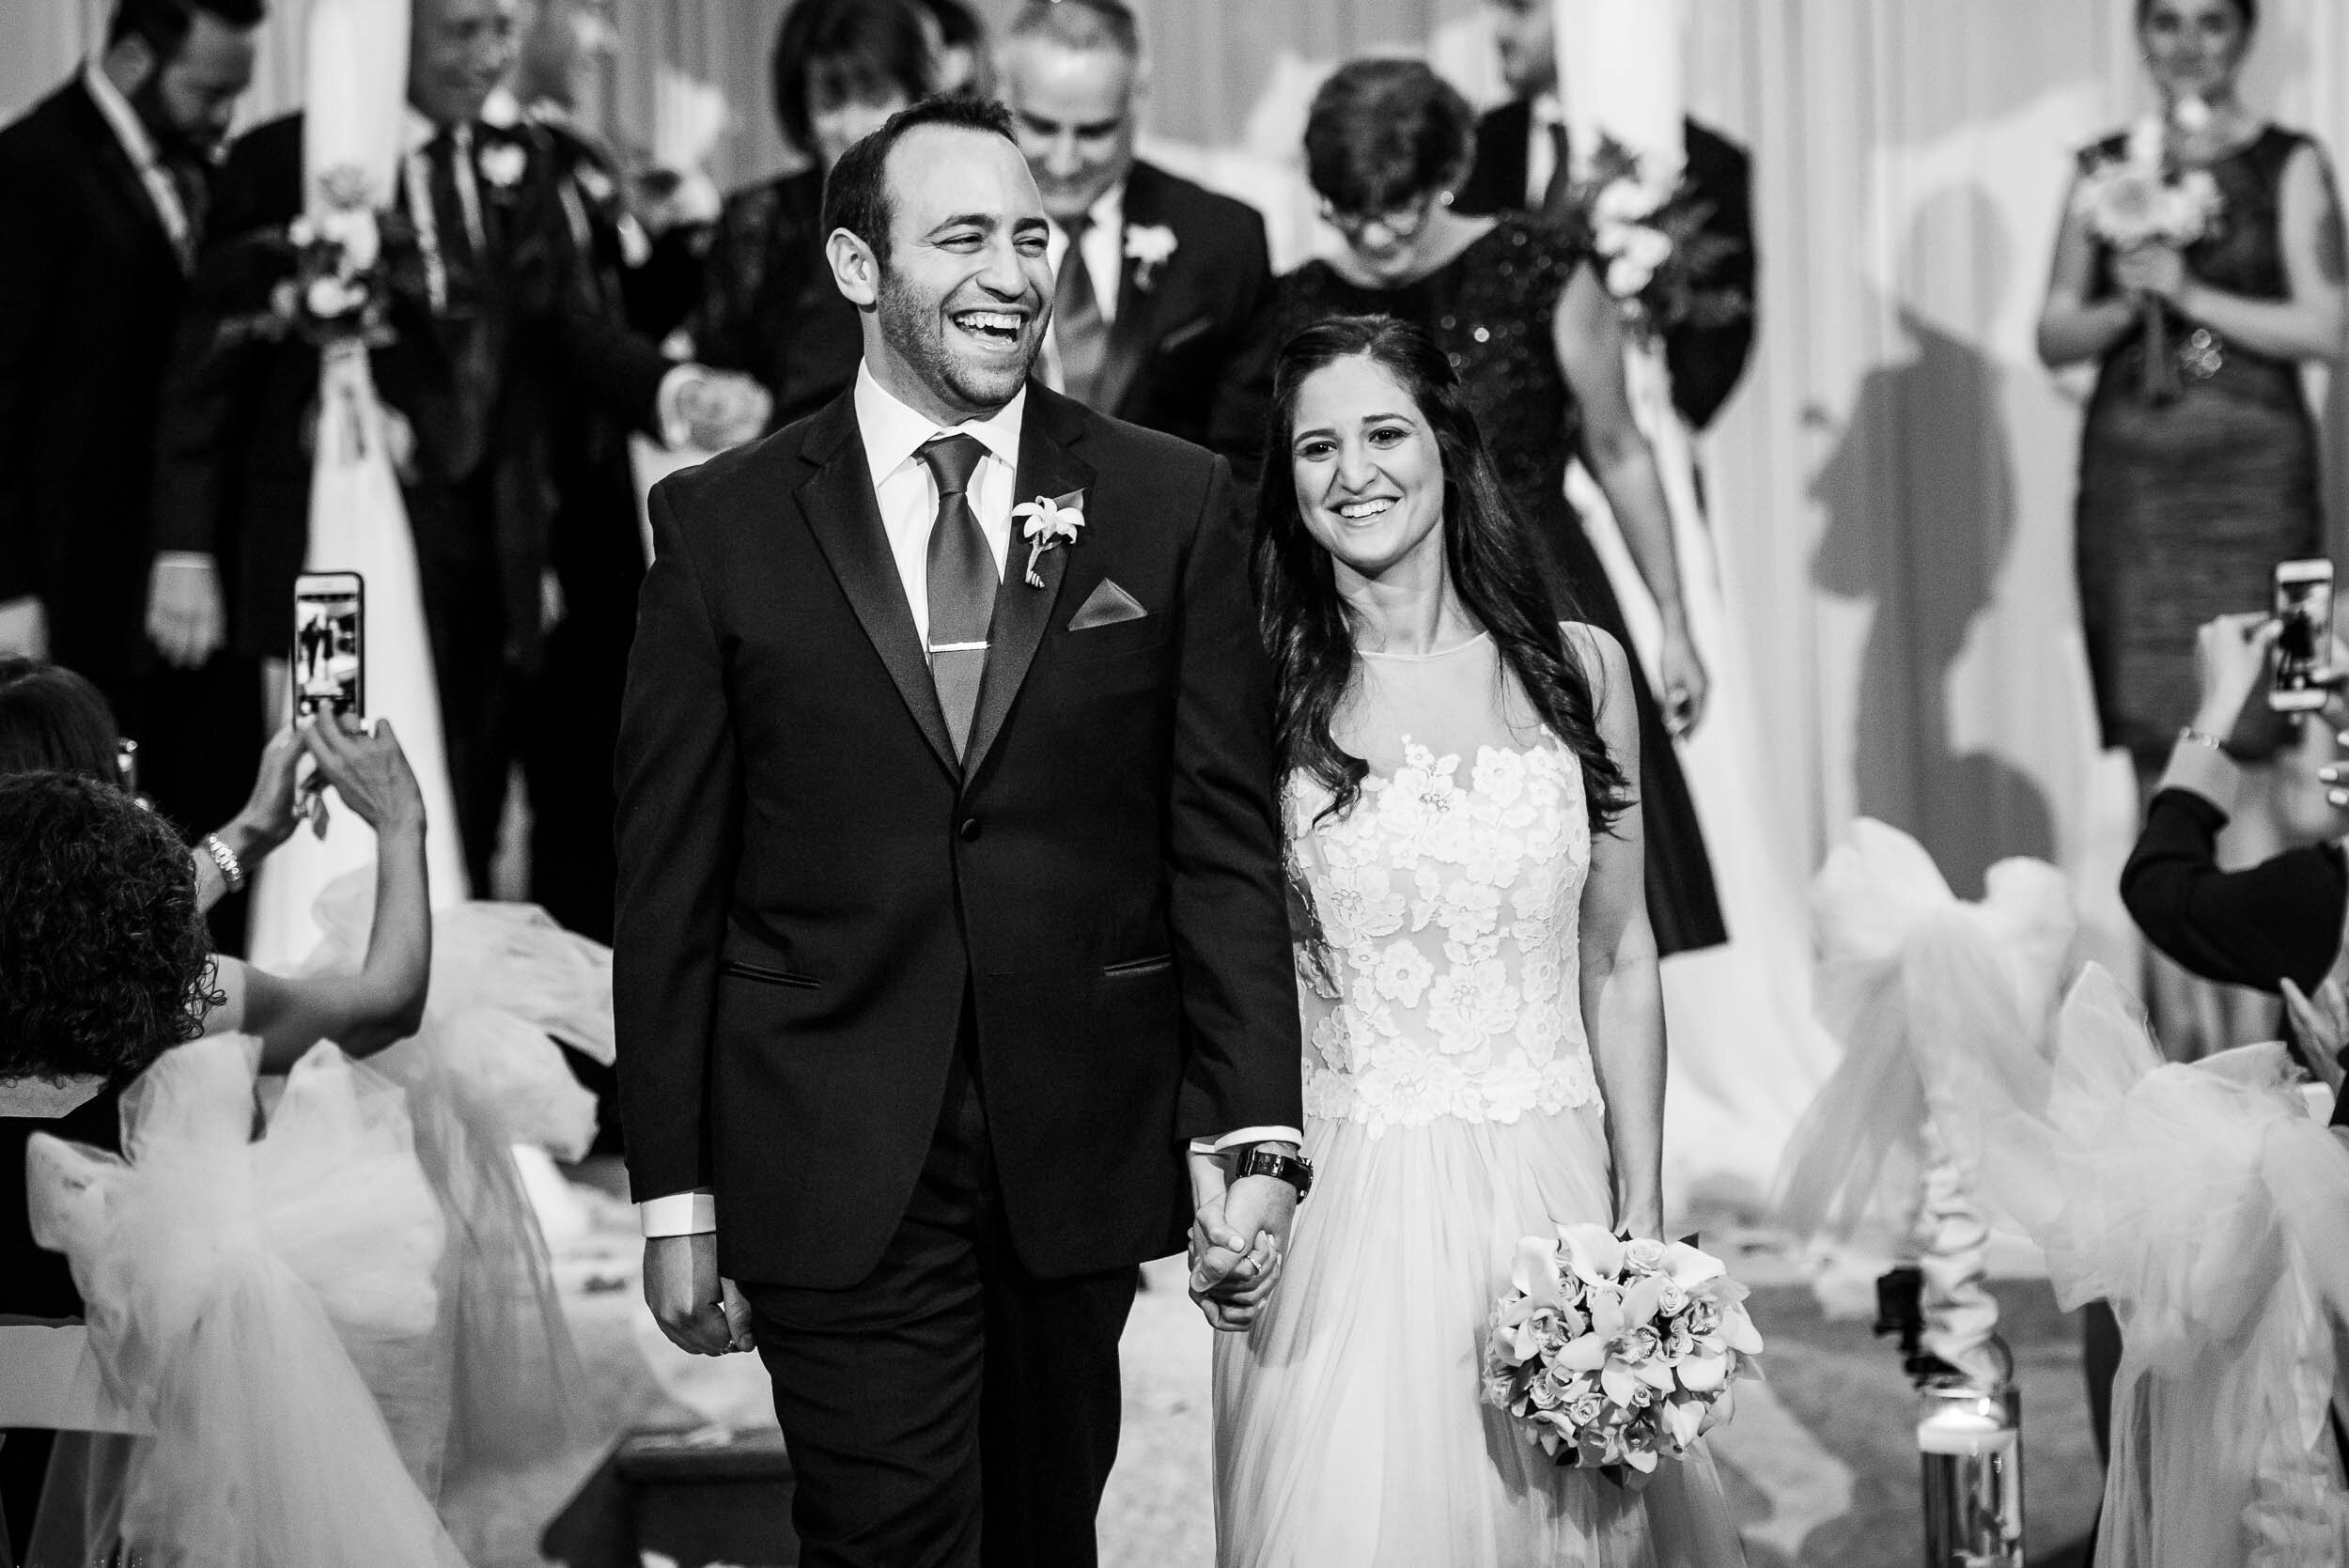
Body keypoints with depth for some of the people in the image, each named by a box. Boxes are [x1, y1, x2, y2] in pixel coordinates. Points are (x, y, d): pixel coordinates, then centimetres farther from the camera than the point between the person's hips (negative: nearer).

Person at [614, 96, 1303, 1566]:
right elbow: (671, 883, 2)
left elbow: (1226, 839, 3)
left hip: (1086, 1159, 2)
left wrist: (1258, 1138, -5)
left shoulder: (1171, 503, 3)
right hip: (837, 1180, -1)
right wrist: (677, 1195, 0)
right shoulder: (722, 523, 1)